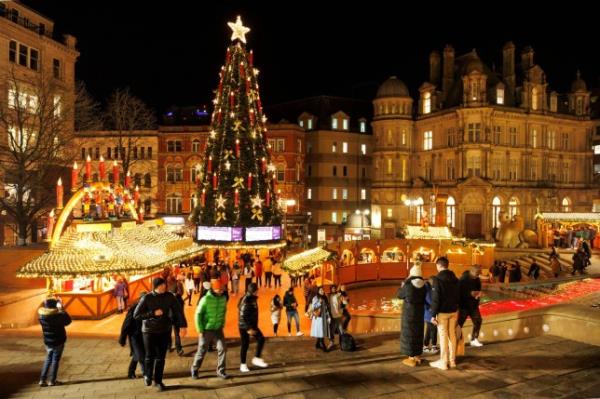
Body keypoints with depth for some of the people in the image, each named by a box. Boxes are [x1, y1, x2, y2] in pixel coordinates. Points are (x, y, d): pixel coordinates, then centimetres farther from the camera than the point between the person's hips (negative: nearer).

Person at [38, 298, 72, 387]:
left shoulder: (41, 316, -9)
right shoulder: (58, 315, -22)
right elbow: (68, 321, -4)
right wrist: (62, 310, 2)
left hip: (47, 342, 5)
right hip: (58, 342, -5)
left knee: (48, 359, 20)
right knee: (55, 360, 7)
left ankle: (42, 380, 17)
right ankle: (52, 381, 12)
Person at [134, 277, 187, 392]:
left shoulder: (169, 296, -7)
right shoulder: (147, 298, -14)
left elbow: (178, 310, -7)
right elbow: (136, 315, -14)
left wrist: (183, 326, -17)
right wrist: (153, 313, -22)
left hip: (165, 331, 2)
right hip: (149, 331, -2)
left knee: (161, 357, 9)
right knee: (150, 356, 6)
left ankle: (158, 381, 26)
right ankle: (147, 376, 35)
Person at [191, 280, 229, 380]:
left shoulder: (223, 298, -4)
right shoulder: (206, 299, -19)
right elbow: (198, 315, -14)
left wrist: (222, 324, 9)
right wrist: (200, 330, -13)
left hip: (218, 329, 4)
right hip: (207, 330, -4)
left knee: (222, 348, -2)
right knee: (202, 351, 7)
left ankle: (221, 371, 12)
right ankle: (194, 370, 29)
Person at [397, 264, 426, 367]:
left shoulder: (408, 285, -19)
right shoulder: (423, 285, -3)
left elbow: (399, 295, -5)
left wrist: (402, 286, 11)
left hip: (409, 312, -6)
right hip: (420, 312, 6)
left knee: (409, 333, 3)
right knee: (418, 333, 16)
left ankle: (411, 359, 6)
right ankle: (417, 357, 25)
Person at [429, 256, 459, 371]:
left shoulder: (437, 279, -16)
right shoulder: (455, 279, 6)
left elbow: (435, 299, -18)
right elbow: (458, 295, 11)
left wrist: (433, 314, -14)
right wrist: (455, 307, 17)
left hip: (442, 312, -6)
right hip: (454, 311, 6)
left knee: (443, 336, -1)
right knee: (452, 335, 12)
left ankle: (443, 362, 5)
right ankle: (452, 360, 20)